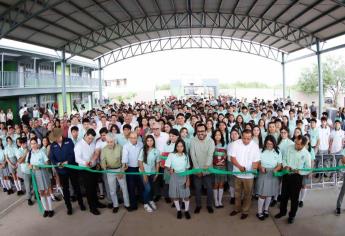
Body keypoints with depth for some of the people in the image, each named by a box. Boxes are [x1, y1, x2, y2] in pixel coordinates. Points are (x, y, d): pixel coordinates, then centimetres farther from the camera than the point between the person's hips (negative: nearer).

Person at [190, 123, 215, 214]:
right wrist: (197, 169, -15)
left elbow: (210, 155, -20)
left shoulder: (210, 141, -9)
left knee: (209, 188, 8)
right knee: (197, 188, 11)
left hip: (207, 169, -1)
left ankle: (209, 205, 28)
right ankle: (198, 205, 28)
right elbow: (193, 155, -10)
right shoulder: (193, 141, -7)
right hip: (197, 169, 1)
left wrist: (206, 166, -34)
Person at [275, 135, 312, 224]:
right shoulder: (289, 148, -6)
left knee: (294, 197, 11)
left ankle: (292, 215, 30)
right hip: (286, 175, 3)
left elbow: (308, 169, -8)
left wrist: (298, 171, -23)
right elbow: (284, 159, 4)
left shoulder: (306, 154, -14)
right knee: (284, 195, 16)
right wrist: (285, 166, -14)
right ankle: (282, 211, 37)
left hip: (297, 177, -3)